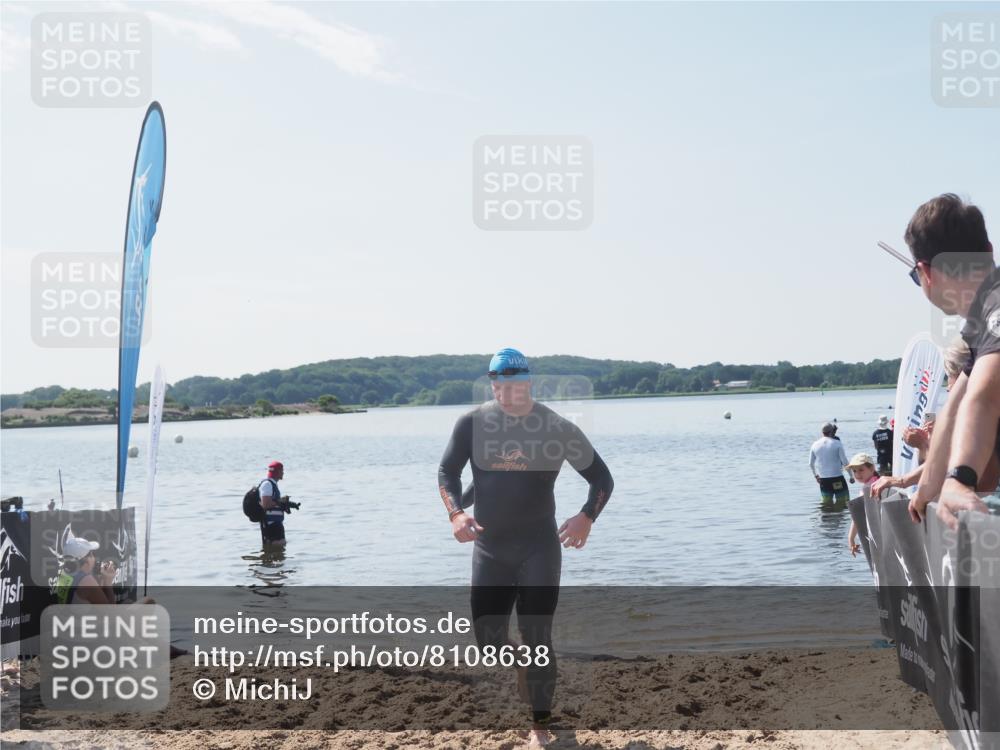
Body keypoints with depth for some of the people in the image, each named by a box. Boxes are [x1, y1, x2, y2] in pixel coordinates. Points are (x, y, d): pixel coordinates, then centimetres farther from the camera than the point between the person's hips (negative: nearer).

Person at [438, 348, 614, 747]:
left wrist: (586, 517, -22)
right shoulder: (472, 423, -4)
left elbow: (602, 478, -3)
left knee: (537, 637, -4)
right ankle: (521, 672, 39)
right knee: (488, 639, 6)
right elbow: (447, 471, 1)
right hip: (489, 548, 2)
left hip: (539, 548, -2)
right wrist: (456, 513, -19)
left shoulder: (558, 428, -7)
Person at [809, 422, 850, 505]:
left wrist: (815, 475, 25)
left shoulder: (815, 445, 4)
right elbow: (845, 462, -8)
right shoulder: (837, 443, -8)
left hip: (823, 479, 4)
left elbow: (811, 463, 11)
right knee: (844, 503, 4)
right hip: (837, 478, -4)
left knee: (827, 504, 10)